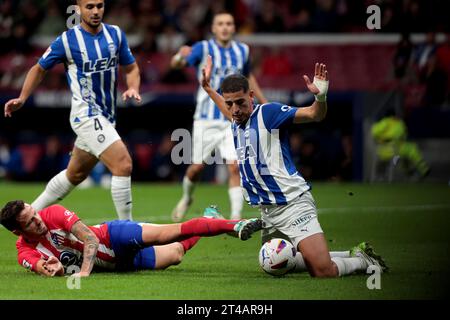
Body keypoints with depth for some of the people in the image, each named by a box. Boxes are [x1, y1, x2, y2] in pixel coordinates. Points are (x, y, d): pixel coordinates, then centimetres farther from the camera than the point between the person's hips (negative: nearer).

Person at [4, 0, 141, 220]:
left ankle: (32, 212, 36)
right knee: (123, 164, -21)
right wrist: (22, 99, -4)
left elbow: (131, 68, 13)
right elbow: (40, 69, 5)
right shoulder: (67, 40, -9)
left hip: (106, 117, 7)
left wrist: (133, 88, -8)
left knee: (75, 175, 19)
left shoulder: (115, 34, 4)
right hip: (86, 115, -7)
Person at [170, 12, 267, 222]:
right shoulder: (203, 48, -6)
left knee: (234, 167, -12)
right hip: (206, 118, -2)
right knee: (197, 166, 3)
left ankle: (236, 217, -9)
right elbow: (175, 64, -20)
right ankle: (186, 197, 33)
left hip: (233, 119, 2)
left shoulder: (242, 51, 7)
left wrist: (264, 102, 27)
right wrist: (181, 55, -44)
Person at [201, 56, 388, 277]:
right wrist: (207, 88, 39)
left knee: (323, 271, -21)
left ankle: (363, 260, 11)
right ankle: (352, 255, 27)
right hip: (268, 210, 9)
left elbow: (314, 114, -17)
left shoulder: (268, 112, -11)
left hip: (292, 203, -9)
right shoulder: (237, 122, 11)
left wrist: (320, 96, -37)